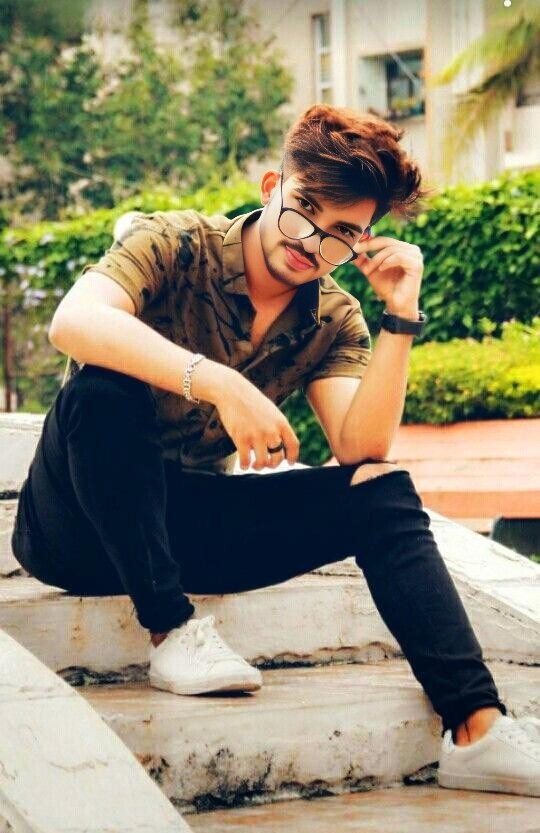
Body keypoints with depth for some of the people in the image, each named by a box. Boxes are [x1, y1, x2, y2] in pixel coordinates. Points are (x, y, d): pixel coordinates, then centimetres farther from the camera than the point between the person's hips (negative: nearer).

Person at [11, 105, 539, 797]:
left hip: (186, 521, 5)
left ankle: (477, 729, -23)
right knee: (104, 386, -34)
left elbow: (361, 448, -12)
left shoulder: (333, 320, 2)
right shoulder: (176, 245, -13)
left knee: (380, 492, -13)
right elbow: (71, 322, -34)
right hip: (82, 525, -4)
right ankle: (169, 629, -23)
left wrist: (401, 316, -18)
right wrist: (220, 384, -43)